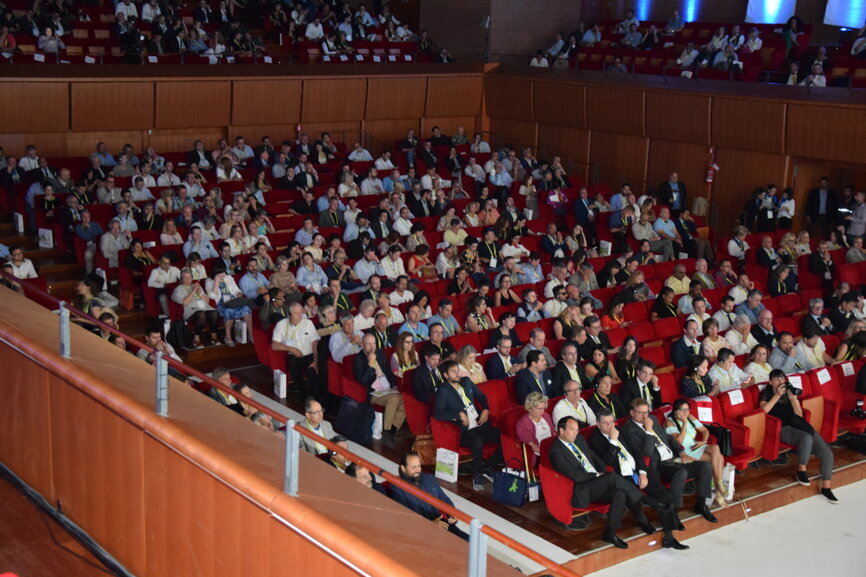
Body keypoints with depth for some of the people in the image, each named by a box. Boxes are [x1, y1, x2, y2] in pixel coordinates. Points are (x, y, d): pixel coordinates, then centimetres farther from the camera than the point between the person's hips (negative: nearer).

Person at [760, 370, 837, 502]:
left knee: (827, 453, -14)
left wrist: (793, 398, -4)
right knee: (807, 438, -39)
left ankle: (826, 488, 1)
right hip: (784, 429, -5)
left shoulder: (790, 391, 19)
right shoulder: (767, 393, 10)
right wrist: (778, 395, -14)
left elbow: (799, 414, 12)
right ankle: (801, 470, -14)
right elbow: (764, 410, -11)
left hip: (800, 426, 5)